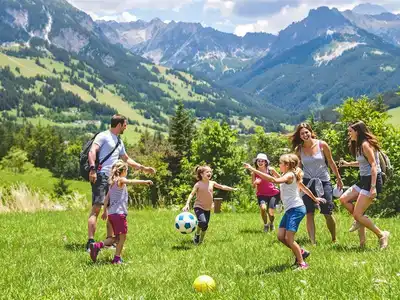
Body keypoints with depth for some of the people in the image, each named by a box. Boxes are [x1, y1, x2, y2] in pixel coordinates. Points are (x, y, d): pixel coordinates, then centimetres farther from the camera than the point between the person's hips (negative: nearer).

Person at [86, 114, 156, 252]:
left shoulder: (119, 142, 25)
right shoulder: (103, 136, -1)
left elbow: (126, 159, 37)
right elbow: (92, 151, -15)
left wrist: (142, 168, 36)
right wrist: (93, 168, -28)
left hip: (113, 179, 9)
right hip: (101, 176, -9)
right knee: (96, 208, -17)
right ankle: (90, 242, -22)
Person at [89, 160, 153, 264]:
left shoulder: (113, 182, 19)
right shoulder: (121, 180, -5)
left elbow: (106, 198, 21)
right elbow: (132, 181, -25)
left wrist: (105, 211, 26)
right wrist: (145, 181, -27)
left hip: (111, 213, 9)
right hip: (119, 213, -9)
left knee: (117, 237, 14)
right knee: (122, 236, -1)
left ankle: (97, 245, 3)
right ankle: (117, 258, 1)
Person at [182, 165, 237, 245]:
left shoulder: (212, 183, 4)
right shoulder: (198, 184, -11)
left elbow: (222, 187, 16)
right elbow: (192, 194, -13)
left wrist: (233, 189, 20)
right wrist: (187, 204, -25)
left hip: (207, 208, 6)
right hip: (199, 207, -5)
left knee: (205, 226, 6)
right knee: (203, 222, -27)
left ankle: (201, 241, 26)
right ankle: (197, 234, 1)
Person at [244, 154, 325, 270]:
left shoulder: (289, 175, -13)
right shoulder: (290, 175, 17)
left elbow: (274, 180, -31)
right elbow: (304, 187, 28)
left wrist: (254, 170, -36)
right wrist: (314, 198, 43)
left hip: (296, 209, -10)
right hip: (290, 210, 10)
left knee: (289, 238, -12)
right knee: (281, 236, 5)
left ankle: (302, 263, -5)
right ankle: (301, 252, 19)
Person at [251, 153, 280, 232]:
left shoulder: (270, 170, -8)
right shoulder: (254, 172, -6)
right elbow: (253, 186, -3)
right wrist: (255, 182, -25)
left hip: (273, 193, 0)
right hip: (261, 194, 0)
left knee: (271, 211, -10)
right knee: (263, 208, -27)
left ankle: (271, 224, 29)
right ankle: (265, 225, 2)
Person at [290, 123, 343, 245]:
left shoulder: (322, 145, -5)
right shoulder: (298, 149, -1)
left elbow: (331, 163, 5)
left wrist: (338, 179, 11)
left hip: (324, 181, -1)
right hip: (307, 182, 1)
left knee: (327, 213, -1)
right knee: (309, 213, -6)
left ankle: (334, 239, 20)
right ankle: (313, 242, -3)